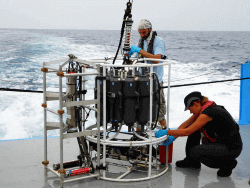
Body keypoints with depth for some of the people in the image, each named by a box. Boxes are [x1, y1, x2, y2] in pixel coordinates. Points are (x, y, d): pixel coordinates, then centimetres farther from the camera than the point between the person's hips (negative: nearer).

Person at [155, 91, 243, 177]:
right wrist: (173, 137, 2)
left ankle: (228, 163, -2)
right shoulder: (204, 108, 4)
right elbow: (186, 124, 10)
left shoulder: (207, 113, -23)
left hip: (232, 148, -9)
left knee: (195, 151, -20)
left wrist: (166, 132, -14)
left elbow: (187, 132, -21)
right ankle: (192, 161, 21)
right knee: (194, 129, 7)